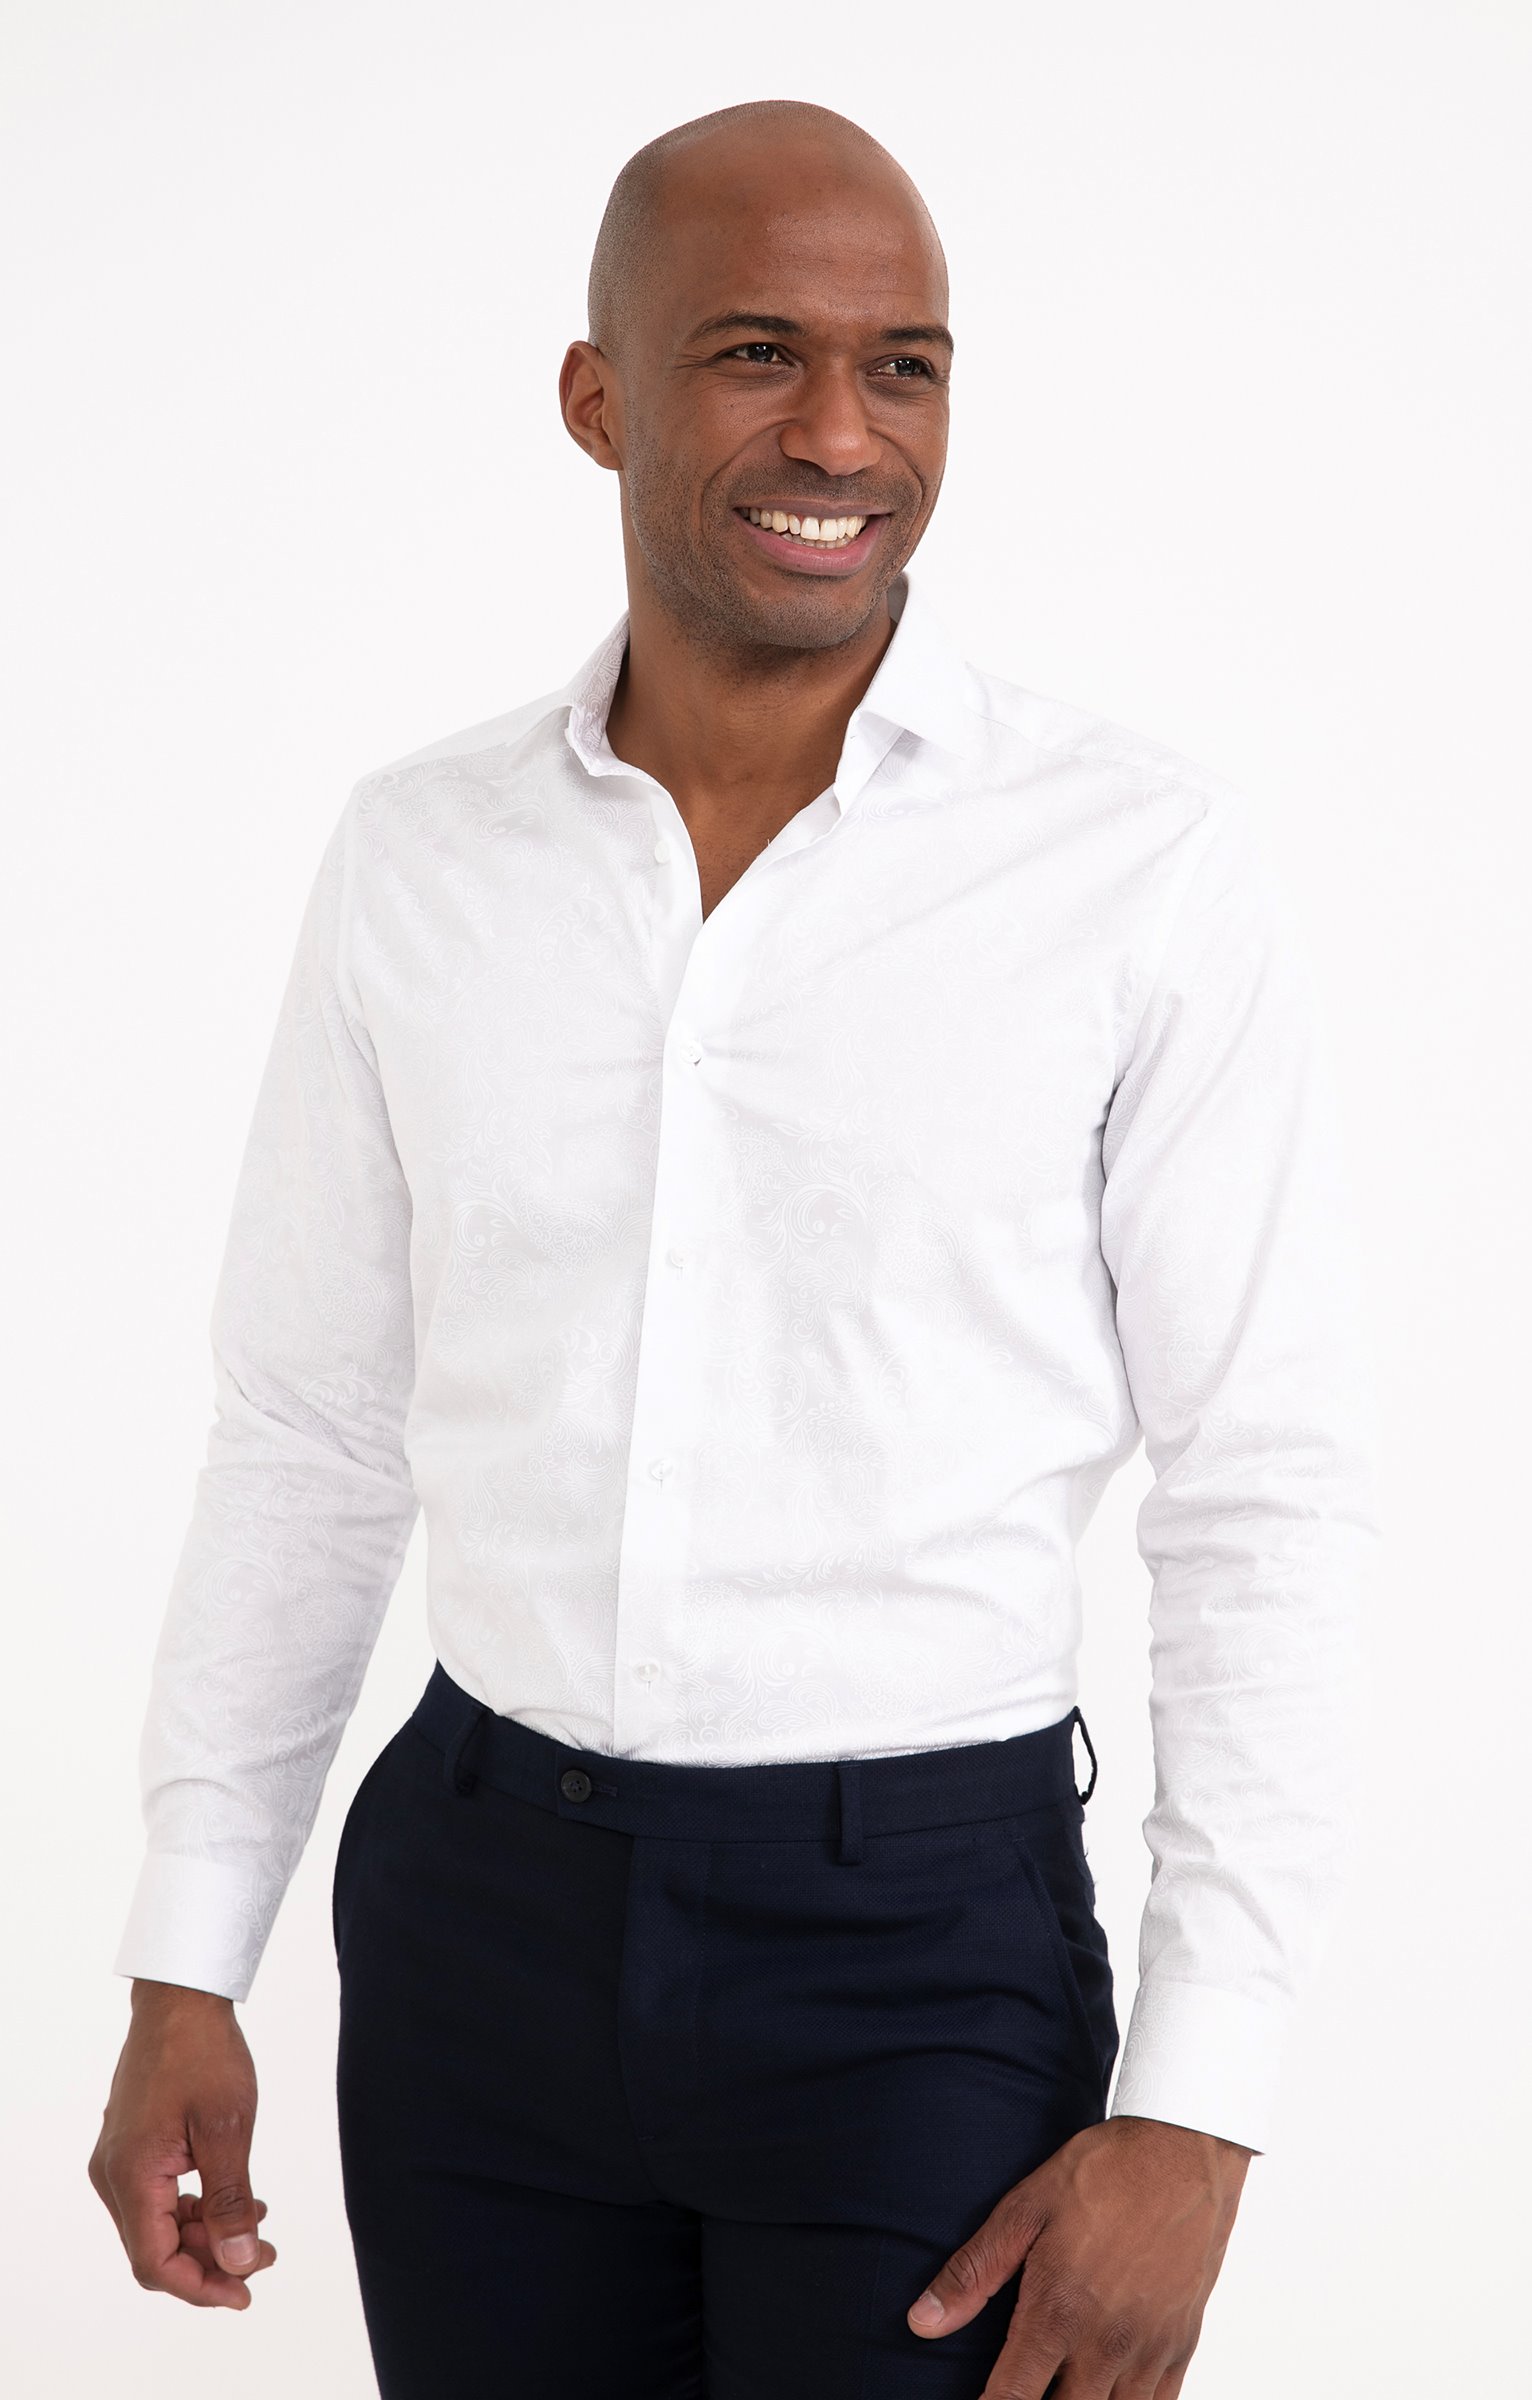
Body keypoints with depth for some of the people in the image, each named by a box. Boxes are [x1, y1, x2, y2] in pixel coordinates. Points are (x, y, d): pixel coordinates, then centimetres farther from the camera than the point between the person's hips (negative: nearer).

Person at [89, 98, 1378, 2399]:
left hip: (924, 1947, -3)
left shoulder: (1150, 868, -10)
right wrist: (183, 1971, 7)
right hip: (477, 1922, 3)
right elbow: (310, 1436, 9)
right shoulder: (419, 855, 1)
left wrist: (1195, 2120, -12)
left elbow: (1271, 1508, -8)